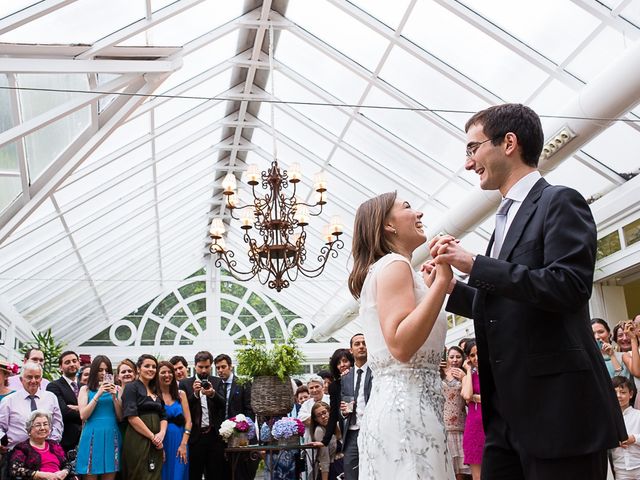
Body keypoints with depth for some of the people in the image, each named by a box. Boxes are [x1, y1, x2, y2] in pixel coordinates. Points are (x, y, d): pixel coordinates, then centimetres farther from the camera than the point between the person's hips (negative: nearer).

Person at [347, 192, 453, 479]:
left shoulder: (381, 269, 21)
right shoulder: (394, 264, -9)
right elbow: (401, 345, -23)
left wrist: (427, 286, 25)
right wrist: (441, 281, -20)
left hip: (395, 407, 10)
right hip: (405, 408, -10)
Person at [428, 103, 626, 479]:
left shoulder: (561, 202, -7)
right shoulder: (508, 218, 18)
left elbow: (570, 287, -22)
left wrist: (475, 265, -19)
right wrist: (452, 287, 7)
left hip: (558, 410, -8)